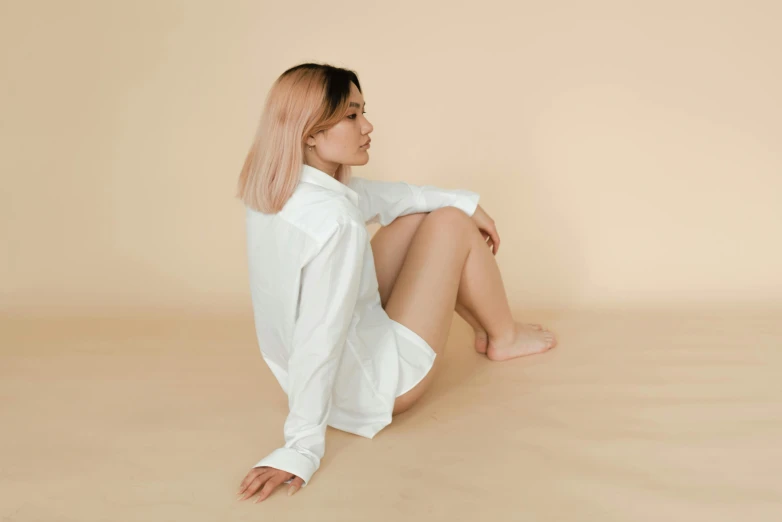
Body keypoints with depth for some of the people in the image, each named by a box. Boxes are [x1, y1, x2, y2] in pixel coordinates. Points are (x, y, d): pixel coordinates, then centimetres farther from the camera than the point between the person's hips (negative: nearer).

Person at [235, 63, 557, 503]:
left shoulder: (278, 186, -4)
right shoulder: (334, 219, -33)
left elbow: (382, 197, 9)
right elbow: (319, 342, -33)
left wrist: (466, 202, 12)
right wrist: (302, 450, -27)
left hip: (345, 353, 9)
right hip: (371, 387, -8)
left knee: (419, 218, 16)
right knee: (450, 225, -1)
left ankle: (488, 329, 34)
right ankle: (505, 339, 23)